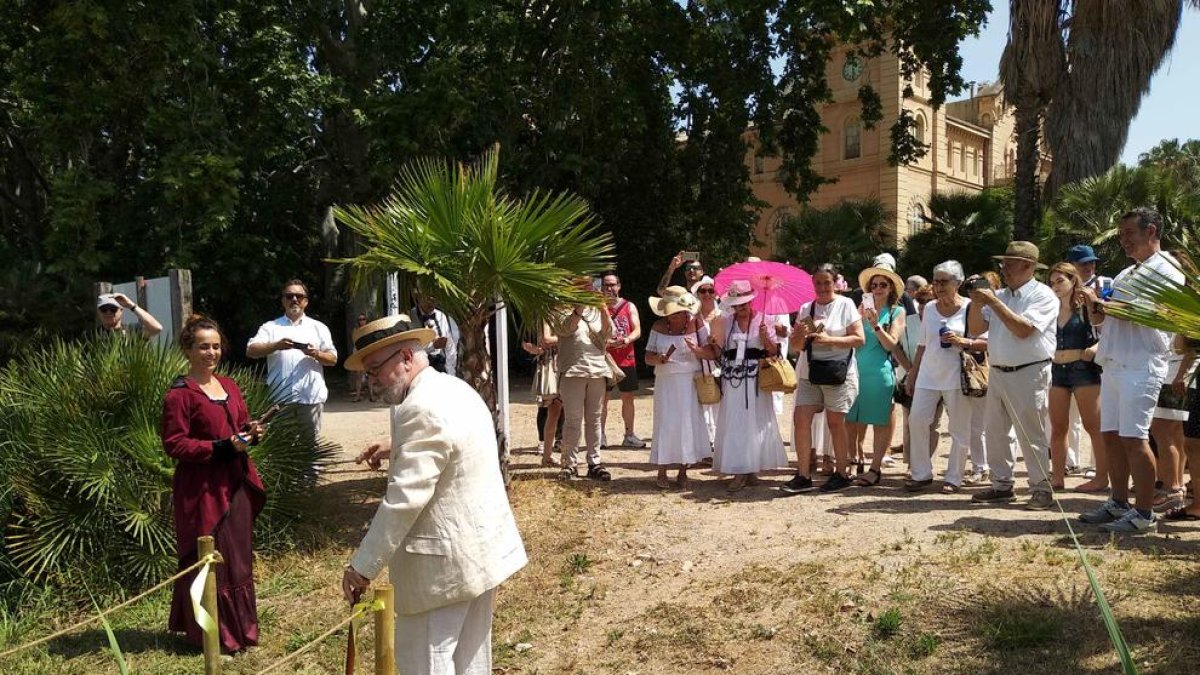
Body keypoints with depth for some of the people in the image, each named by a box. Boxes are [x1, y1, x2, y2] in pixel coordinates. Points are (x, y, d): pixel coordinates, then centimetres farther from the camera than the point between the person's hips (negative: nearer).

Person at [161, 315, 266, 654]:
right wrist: (222, 447, -23)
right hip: (203, 488, -8)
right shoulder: (179, 394, -12)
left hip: (236, 482, 8)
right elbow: (174, 444, -16)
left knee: (239, 557, 15)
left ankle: (240, 627, 29)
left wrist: (252, 432, -1)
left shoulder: (229, 386, 11)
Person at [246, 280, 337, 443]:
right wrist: (276, 345, -19)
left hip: (311, 396, 1)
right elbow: (251, 351, -2)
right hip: (280, 397, 0)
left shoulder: (319, 327, 14)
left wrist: (316, 354, -11)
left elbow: (333, 359, 11)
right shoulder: (270, 327, 11)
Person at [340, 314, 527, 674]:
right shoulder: (457, 390, 11)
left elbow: (403, 500, -23)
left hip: (446, 561, -10)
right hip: (482, 546, 10)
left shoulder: (422, 409, -20)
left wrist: (362, 566, -17)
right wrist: (398, 452, 21)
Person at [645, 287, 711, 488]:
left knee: (689, 423, 3)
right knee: (665, 424, -1)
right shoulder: (659, 327, 3)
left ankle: (683, 472, 15)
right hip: (666, 382, 0)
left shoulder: (696, 323, -1)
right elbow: (648, 357, 5)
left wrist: (698, 350, -21)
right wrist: (659, 359, -17)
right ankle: (661, 472, 7)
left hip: (690, 382, 0)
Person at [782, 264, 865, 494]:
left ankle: (841, 474, 14)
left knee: (835, 423, 1)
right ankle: (802, 476, 1)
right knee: (800, 420, -4)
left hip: (838, 372, -4)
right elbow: (796, 346, 12)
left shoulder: (845, 305, -2)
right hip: (809, 372, 4)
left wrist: (829, 339, -18)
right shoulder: (806, 308, 10)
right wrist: (800, 335, -10)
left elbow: (859, 339, -9)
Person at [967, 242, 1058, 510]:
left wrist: (992, 302, -18)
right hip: (997, 373, 7)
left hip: (1029, 374, -7)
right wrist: (977, 303, -4)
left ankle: (1041, 489, 6)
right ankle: (1001, 485, 20)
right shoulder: (1000, 296, 14)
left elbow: (1023, 330, -21)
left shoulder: (1042, 295, -7)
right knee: (995, 431, 10)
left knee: (1031, 435, -4)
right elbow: (976, 329, 11)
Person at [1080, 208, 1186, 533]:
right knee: (1112, 436, 8)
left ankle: (1144, 514, -6)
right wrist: (1094, 302, 0)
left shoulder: (1166, 268, -3)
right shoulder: (1126, 274, 23)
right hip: (1113, 364, 8)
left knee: (1133, 438, -11)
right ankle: (1119, 505, 16)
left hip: (1141, 366, -8)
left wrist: (1100, 302, -8)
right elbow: (1100, 318, 21)